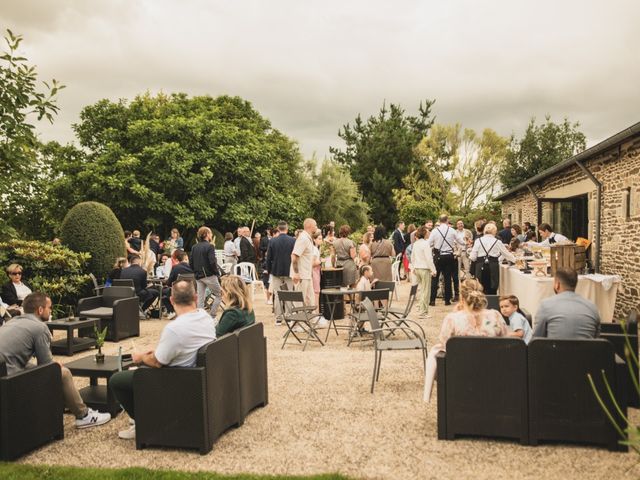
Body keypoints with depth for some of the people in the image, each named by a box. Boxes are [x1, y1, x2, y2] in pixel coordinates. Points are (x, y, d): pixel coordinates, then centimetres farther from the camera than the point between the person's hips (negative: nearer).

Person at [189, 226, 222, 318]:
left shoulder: (194, 247, 9)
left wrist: (196, 272, 17)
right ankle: (211, 316, 2)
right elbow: (212, 262, -19)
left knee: (200, 298, 8)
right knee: (219, 295, 7)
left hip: (198, 276, 6)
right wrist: (217, 274, -7)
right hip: (209, 275, -6)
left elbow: (191, 263, 8)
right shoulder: (209, 246, -11)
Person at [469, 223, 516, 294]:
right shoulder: (497, 242, 5)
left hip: (481, 267, 0)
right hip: (493, 266, 0)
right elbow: (506, 254, 17)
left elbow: (473, 257, 0)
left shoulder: (478, 241, 3)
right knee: (492, 291, 4)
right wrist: (515, 259, 34)